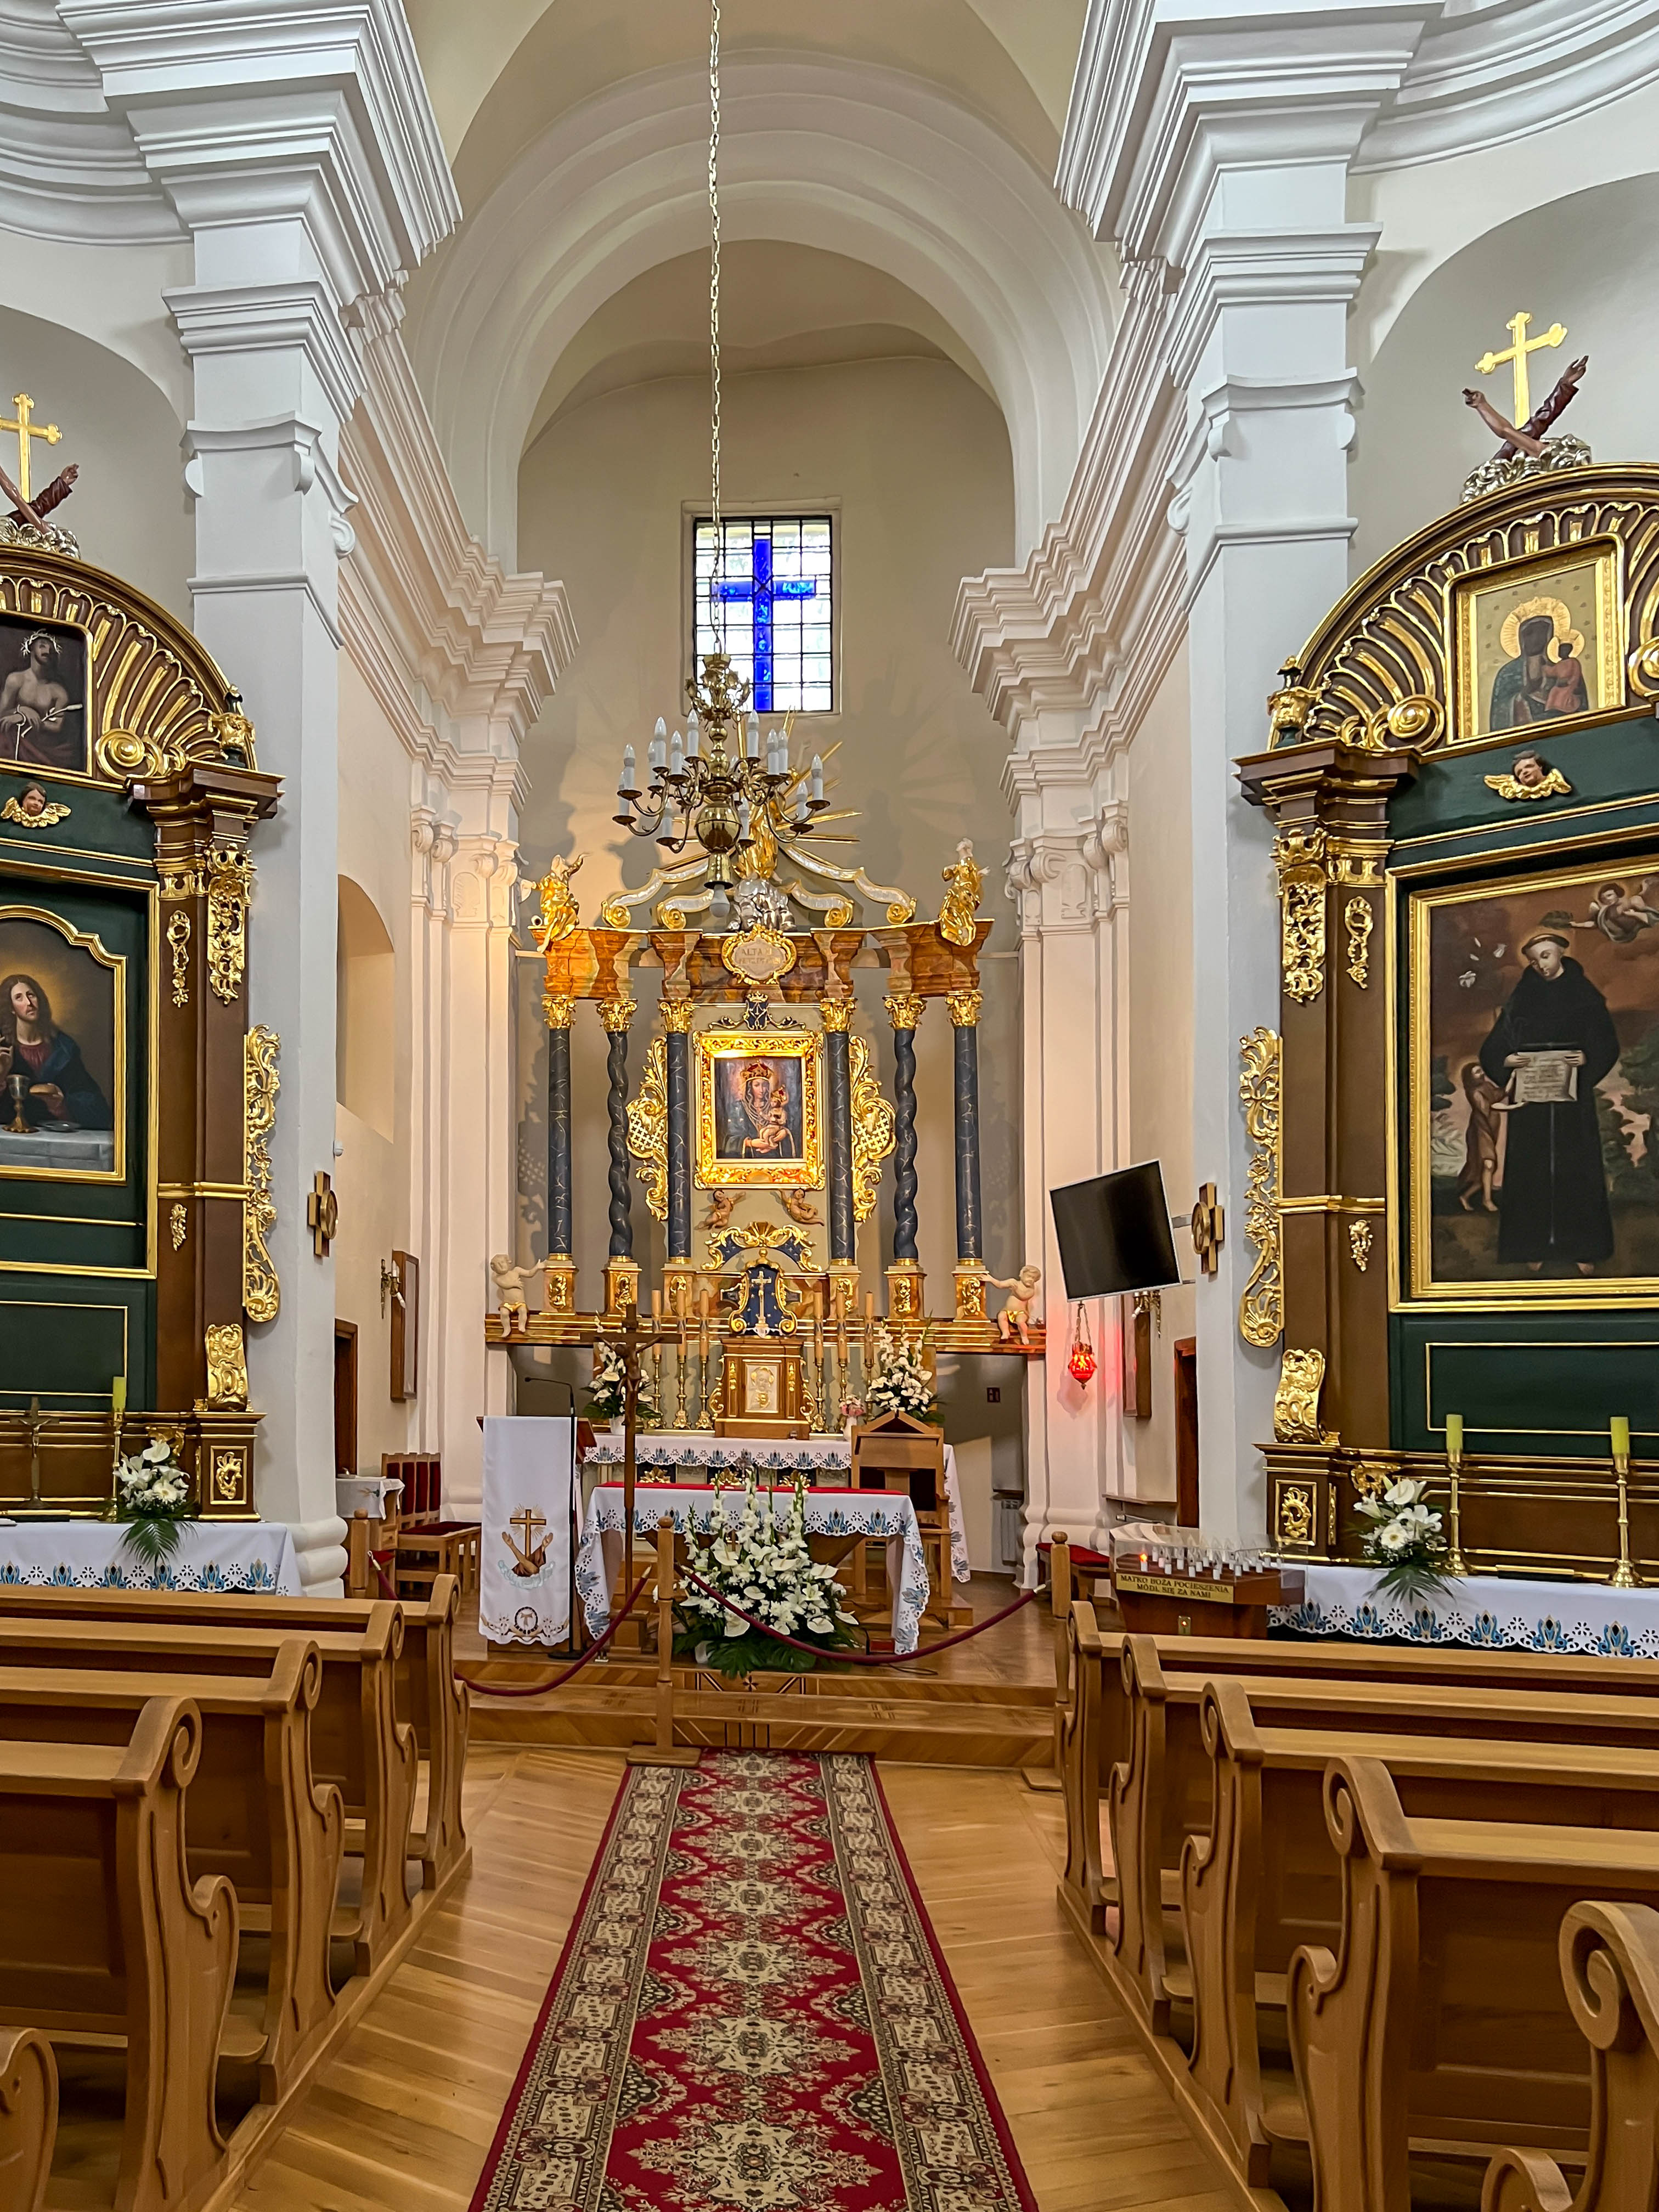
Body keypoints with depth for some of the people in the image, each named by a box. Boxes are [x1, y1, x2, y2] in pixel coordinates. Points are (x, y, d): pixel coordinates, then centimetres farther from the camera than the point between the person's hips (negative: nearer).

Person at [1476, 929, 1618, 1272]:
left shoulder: (1585, 995, 4)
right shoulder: (1521, 998, 5)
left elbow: (1607, 1043, 2)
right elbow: (1493, 1048, 2)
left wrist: (1588, 1058, -19)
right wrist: (1507, 1060, -19)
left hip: (1572, 1095, -1)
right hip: (1531, 1096, 1)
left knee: (1576, 1166, 0)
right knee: (1531, 1167, -1)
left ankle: (1582, 1247, 7)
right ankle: (1534, 1245, 6)